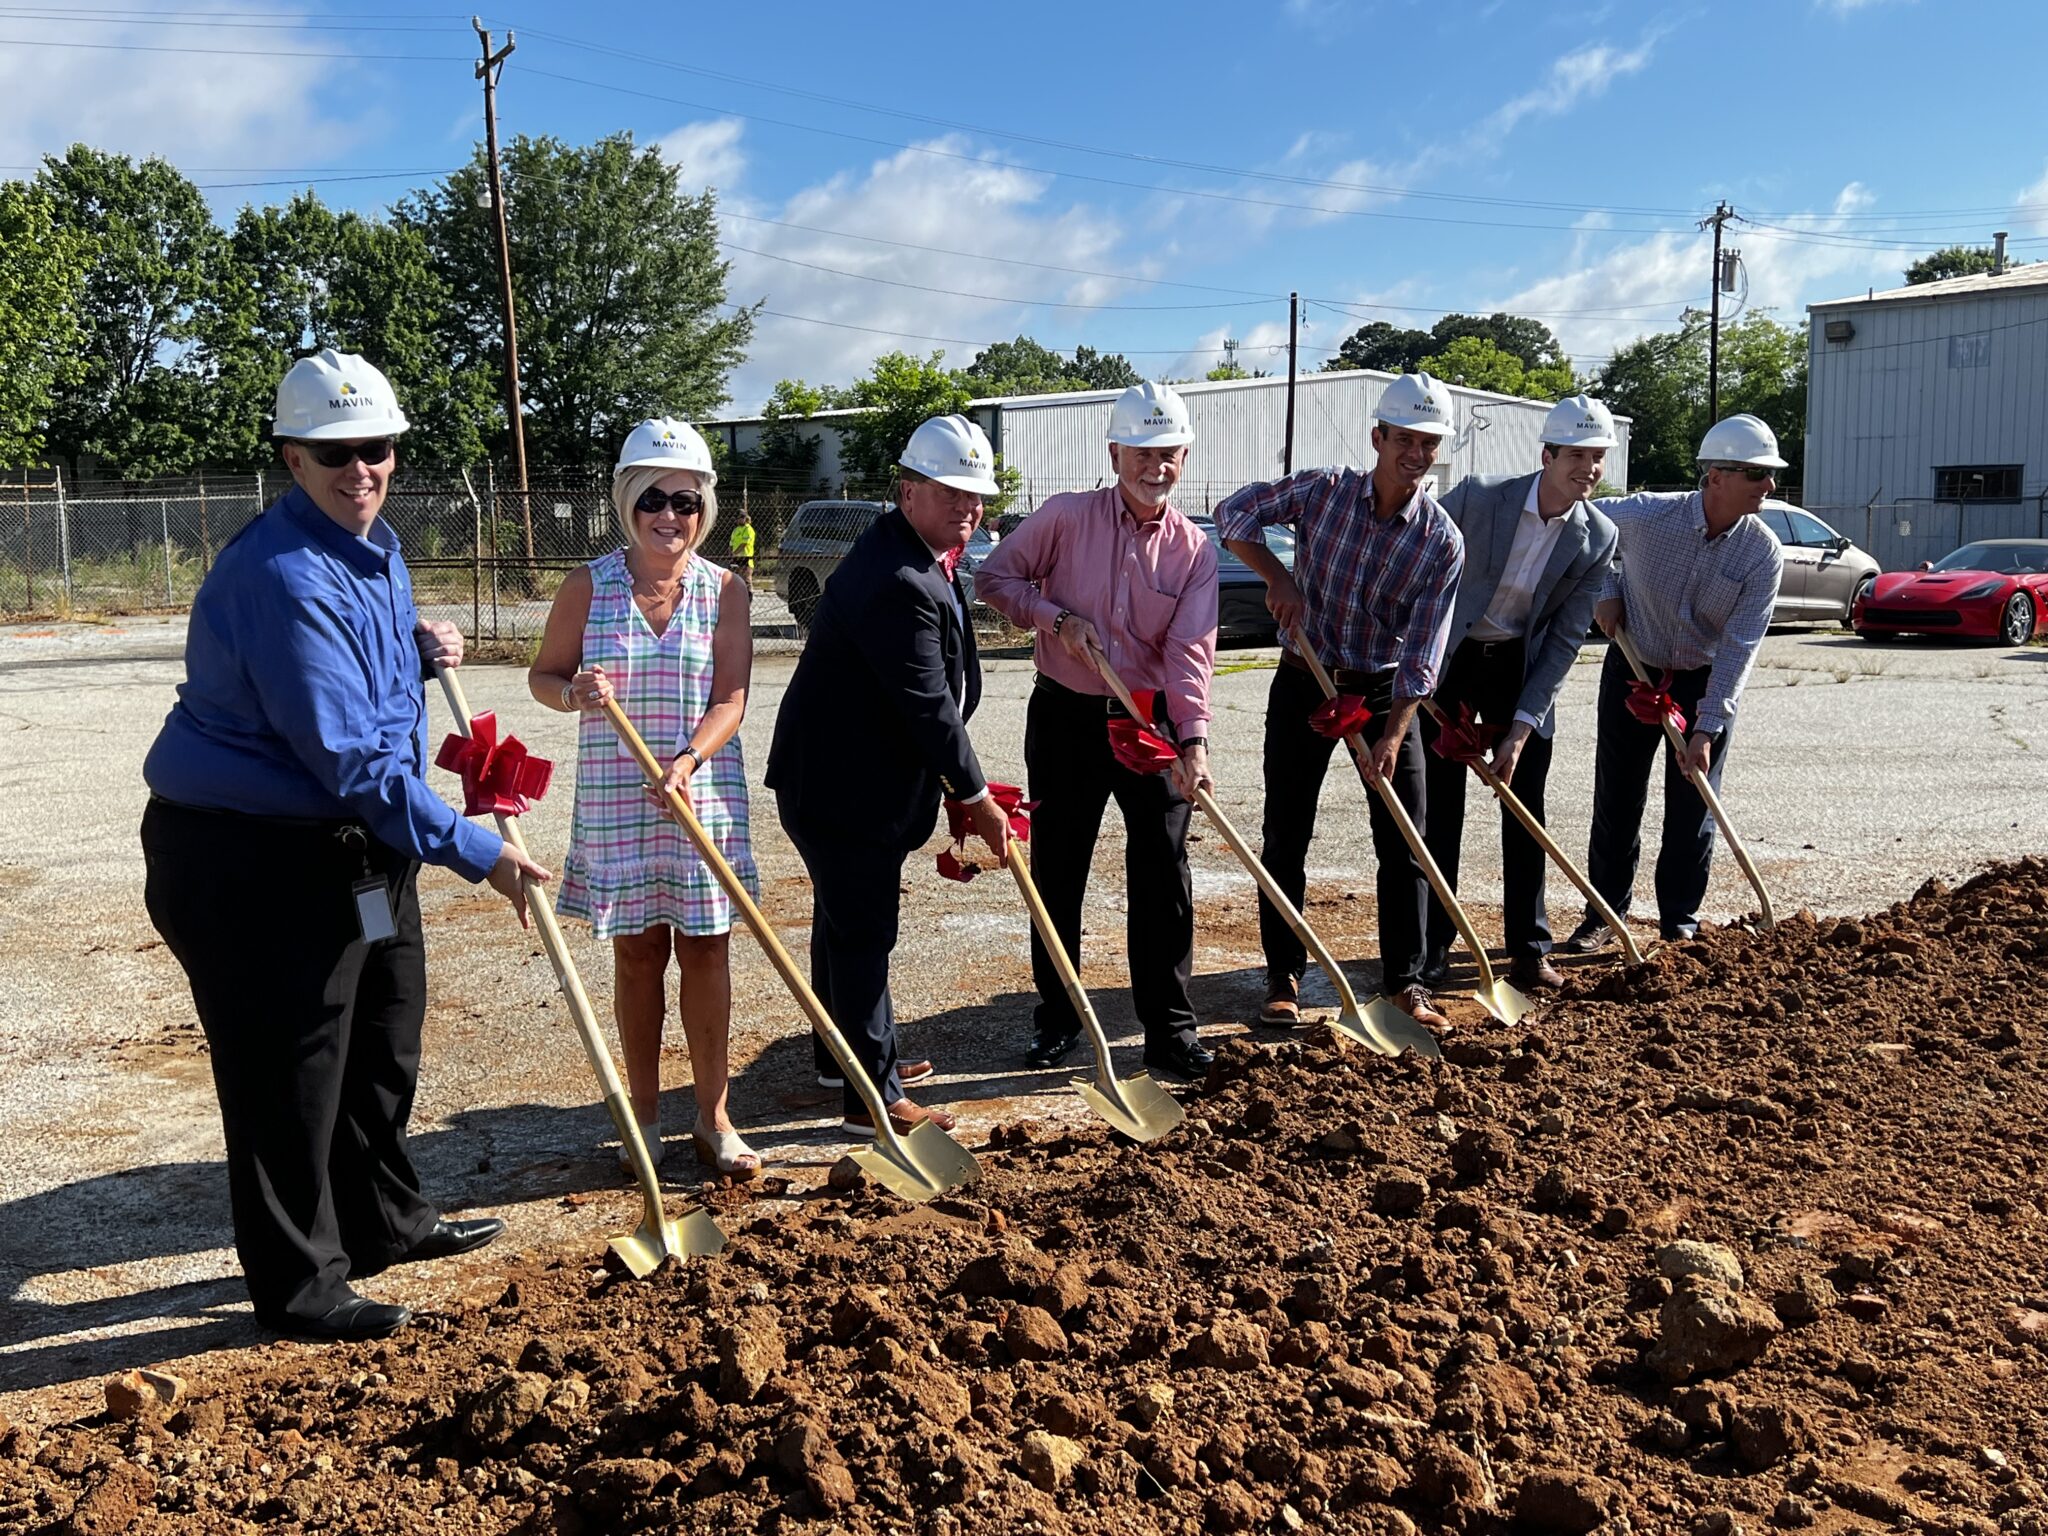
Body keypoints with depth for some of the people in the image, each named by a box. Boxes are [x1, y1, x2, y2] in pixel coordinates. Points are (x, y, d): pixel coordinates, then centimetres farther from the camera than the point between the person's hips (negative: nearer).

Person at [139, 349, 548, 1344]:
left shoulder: (374, 548, 7)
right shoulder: (283, 576, -24)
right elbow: (349, 757, -27)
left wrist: (420, 649, 3)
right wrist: (475, 853, -24)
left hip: (357, 843, 10)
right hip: (248, 860, -10)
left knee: (383, 1040, 21)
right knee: (288, 1074, 1)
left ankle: (384, 1223, 39)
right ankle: (299, 1286, 17)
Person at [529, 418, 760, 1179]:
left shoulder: (724, 589, -1)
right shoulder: (589, 586, -1)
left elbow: (731, 697, -7)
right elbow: (542, 675, 5)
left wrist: (688, 760, -24)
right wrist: (575, 693, -18)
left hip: (705, 796, 0)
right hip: (616, 800, 0)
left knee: (705, 949, 5)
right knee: (637, 953, 8)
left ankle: (712, 1117, 17)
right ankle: (644, 1114, 23)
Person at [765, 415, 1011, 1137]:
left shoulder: (917, 561, 9)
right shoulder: (897, 583, -27)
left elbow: (941, 692, 17)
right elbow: (926, 705, -26)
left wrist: (962, 783, 14)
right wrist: (976, 795, -16)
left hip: (840, 776, 11)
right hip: (843, 787, -11)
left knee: (844, 921, 22)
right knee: (862, 934, -3)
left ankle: (846, 1055, 38)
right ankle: (873, 1097, 7)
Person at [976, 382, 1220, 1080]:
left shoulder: (1194, 549, -2)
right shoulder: (1065, 517, -6)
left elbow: (1190, 650, -11)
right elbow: (993, 577, 0)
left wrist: (1191, 738, -24)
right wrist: (1058, 617, -15)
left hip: (1151, 721, 1)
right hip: (1065, 717, 0)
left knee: (1163, 876, 1)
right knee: (1057, 872, 8)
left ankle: (1169, 1028, 13)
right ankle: (1057, 1018, 23)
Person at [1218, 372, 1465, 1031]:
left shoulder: (1442, 541, -11)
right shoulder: (1323, 489, -10)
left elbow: (1421, 654, -14)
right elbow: (1234, 514, -3)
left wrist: (1392, 736, -23)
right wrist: (1277, 577, -16)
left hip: (1385, 692, 1)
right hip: (1303, 684, 0)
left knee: (1405, 843, 2)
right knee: (1286, 837, 2)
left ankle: (1404, 980, 16)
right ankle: (1284, 978, 14)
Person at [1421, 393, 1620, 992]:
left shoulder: (1598, 539, -10)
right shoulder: (1477, 495, -18)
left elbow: (1565, 639, -8)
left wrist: (1521, 728, -14)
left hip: (1522, 666, 2)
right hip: (1446, 657, -2)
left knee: (1524, 807, 3)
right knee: (1440, 808, -1)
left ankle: (1529, 949, 13)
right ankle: (1432, 946, 10)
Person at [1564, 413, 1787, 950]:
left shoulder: (1763, 554, -17)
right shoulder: (1646, 514, -20)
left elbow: (1738, 646, -19)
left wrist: (1706, 729, -22)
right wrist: (1606, 592, -7)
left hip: (1707, 680, 0)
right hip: (1633, 668, 0)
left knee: (1693, 806, 2)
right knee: (1617, 800, 5)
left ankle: (1680, 922, 15)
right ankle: (1605, 914, 17)